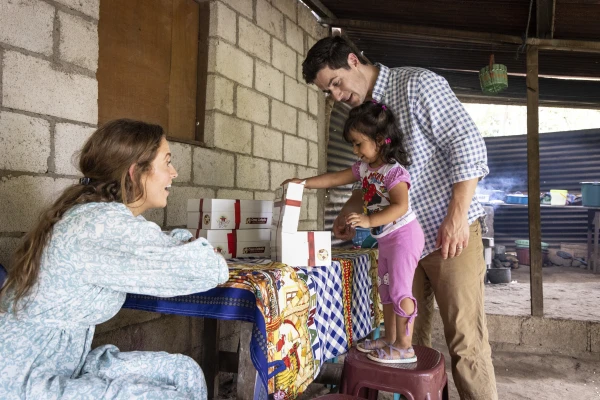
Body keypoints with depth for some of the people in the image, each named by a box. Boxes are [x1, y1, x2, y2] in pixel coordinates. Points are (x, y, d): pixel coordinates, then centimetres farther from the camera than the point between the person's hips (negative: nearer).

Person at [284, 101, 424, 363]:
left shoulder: (394, 171, -19)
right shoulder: (364, 168, 8)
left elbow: (400, 206, -28)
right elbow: (334, 179, 13)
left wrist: (369, 221, -36)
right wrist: (304, 182, 8)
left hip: (404, 235, -10)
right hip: (386, 238, 10)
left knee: (400, 289, -7)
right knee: (385, 288, 14)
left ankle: (404, 347, 3)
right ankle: (390, 338, 26)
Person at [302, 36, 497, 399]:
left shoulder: (419, 84, -7)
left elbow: (469, 146, -13)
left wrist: (457, 217, -19)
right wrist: (349, 211, 10)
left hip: (450, 233, -7)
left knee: (465, 341, -2)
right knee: (410, 340, 11)